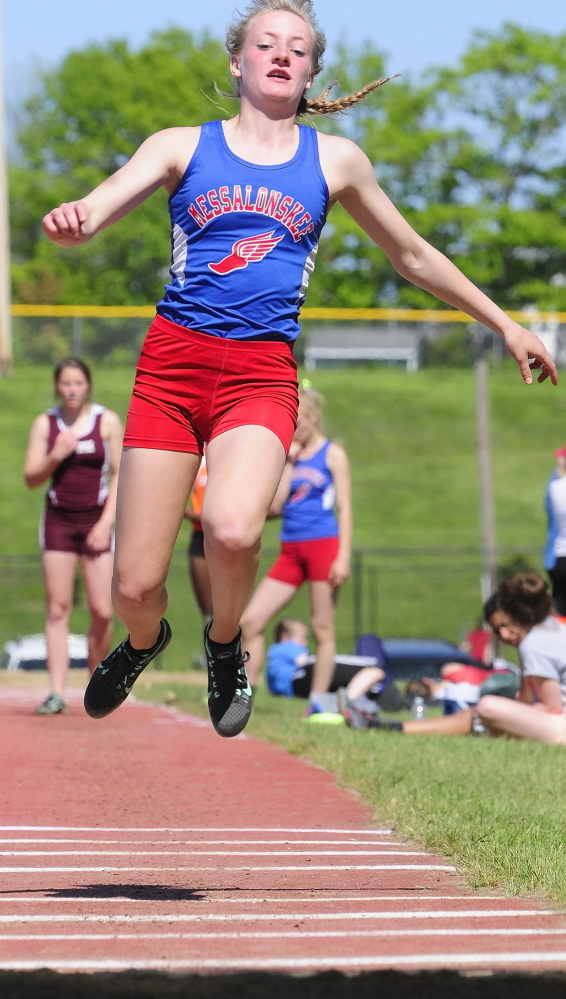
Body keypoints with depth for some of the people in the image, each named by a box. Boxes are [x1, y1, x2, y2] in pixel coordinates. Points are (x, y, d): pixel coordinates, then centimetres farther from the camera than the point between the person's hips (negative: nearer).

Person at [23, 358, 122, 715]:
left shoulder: (107, 421, 2)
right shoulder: (45, 424, 6)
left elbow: (121, 474, 1)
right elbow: (31, 478, 5)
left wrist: (106, 522, -7)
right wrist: (56, 456, -14)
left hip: (96, 520, -1)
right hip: (58, 519, 1)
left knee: (102, 611, -6)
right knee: (58, 608, -4)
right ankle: (57, 692, -6)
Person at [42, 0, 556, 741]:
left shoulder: (334, 160, 13)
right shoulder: (183, 147, 9)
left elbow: (414, 257, 24)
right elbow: (95, 210, -5)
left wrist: (505, 325, 26)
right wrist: (70, 222, -31)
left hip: (262, 374, 0)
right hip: (172, 361, 0)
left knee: (233, 530, -31)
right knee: (135, 586, -4)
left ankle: (225, 644, 3)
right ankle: (144, 643, 35)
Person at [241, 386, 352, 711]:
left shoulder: (332, 454, 1)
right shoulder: (289, 455, 14)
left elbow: (345, 508, -3)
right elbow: (275, 506, 5)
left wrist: (344, 557, -12)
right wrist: (288, 462, 0)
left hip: (323, 546, -6)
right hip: (291, 550, 6)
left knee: (323, 629, -2)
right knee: (250, 620, -1)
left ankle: (319, 704, 2)